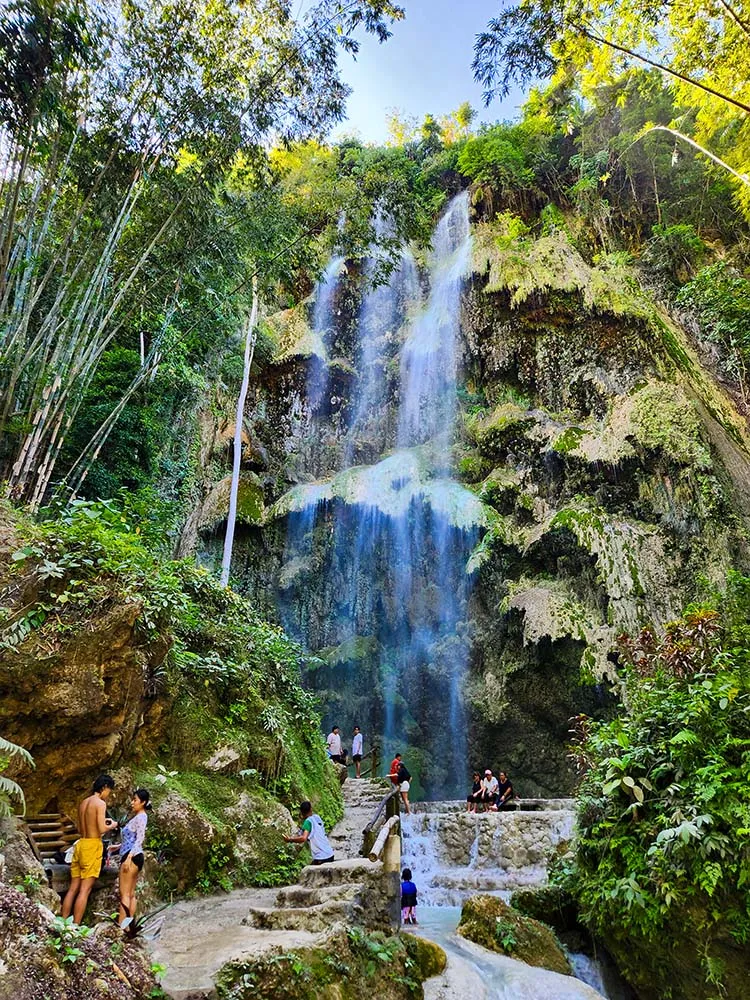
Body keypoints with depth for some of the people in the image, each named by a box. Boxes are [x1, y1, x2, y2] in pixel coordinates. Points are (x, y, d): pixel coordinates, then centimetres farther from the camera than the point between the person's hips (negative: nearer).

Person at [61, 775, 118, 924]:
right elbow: (102, 830, -17)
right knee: (85, 890, -3)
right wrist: (111, 826, 2)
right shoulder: (100, 803, -12)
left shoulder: (83, 803, 12)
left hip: (80, 844, 8)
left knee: (73, 888, 12)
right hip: (93, 845, -8)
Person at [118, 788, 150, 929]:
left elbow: (139, 839, -20)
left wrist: (129, 857, -26)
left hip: (132, 856, -10)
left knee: (124, 894, -8)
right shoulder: (137, 817, 17)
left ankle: (120, 926, -8)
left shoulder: (141, 817, -11)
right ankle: (128, 926, 14)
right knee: (130, 894, 10)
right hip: (133, 857, 10)